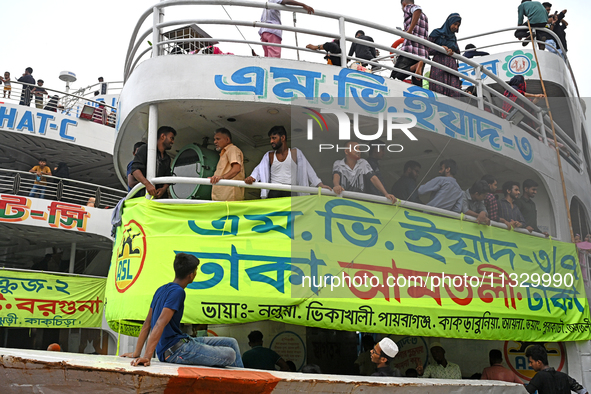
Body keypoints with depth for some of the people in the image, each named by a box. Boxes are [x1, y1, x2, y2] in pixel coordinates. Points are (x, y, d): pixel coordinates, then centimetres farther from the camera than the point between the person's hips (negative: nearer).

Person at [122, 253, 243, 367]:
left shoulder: (161, 289, 14)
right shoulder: (177, 292, -14)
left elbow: (147, 324, 15)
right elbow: (160, 324, -24)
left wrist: (136, 353, 17)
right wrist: (147, 356, -30)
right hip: (175, 351, -10)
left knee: (231, 343, 9)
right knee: (230, 355, -19)